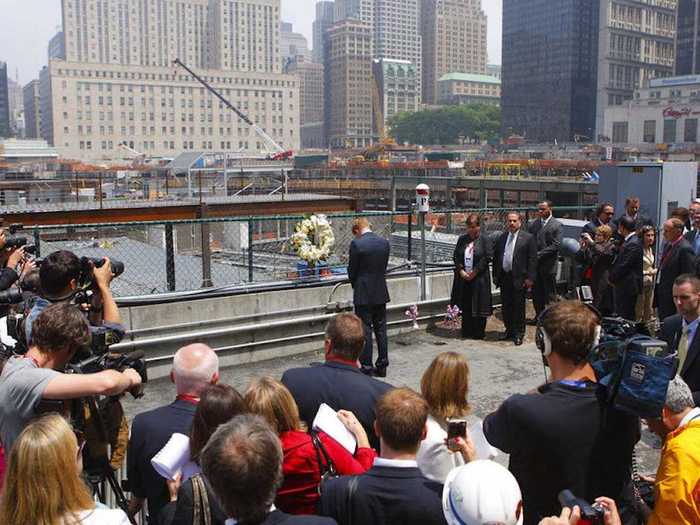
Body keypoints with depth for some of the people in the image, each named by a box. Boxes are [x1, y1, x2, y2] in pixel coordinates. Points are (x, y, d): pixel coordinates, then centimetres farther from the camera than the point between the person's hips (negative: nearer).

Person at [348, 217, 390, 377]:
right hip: (381, 293, 5)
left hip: (363, 294, -5)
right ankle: (382, 366, 18)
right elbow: (384, 267, 7)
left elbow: (352, 270, -7)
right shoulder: (385, 242, 1)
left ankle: (366, 367, 7)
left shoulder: (356, 244, -15)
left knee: (365, 331, 3)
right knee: (381, 329, 12)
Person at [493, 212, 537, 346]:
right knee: (506, 306, 11)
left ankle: (518, 333, 12)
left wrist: (530, 278, -11)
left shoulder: (528, 238, -4)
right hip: (504, 277, 5)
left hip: (519, 278, -5)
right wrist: (495, 275, 10)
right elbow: (496, 258, 15)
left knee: (519, 307, 2)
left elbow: (532, 260, -6)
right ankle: (509, 330, 26)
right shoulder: (502, 238, 11)